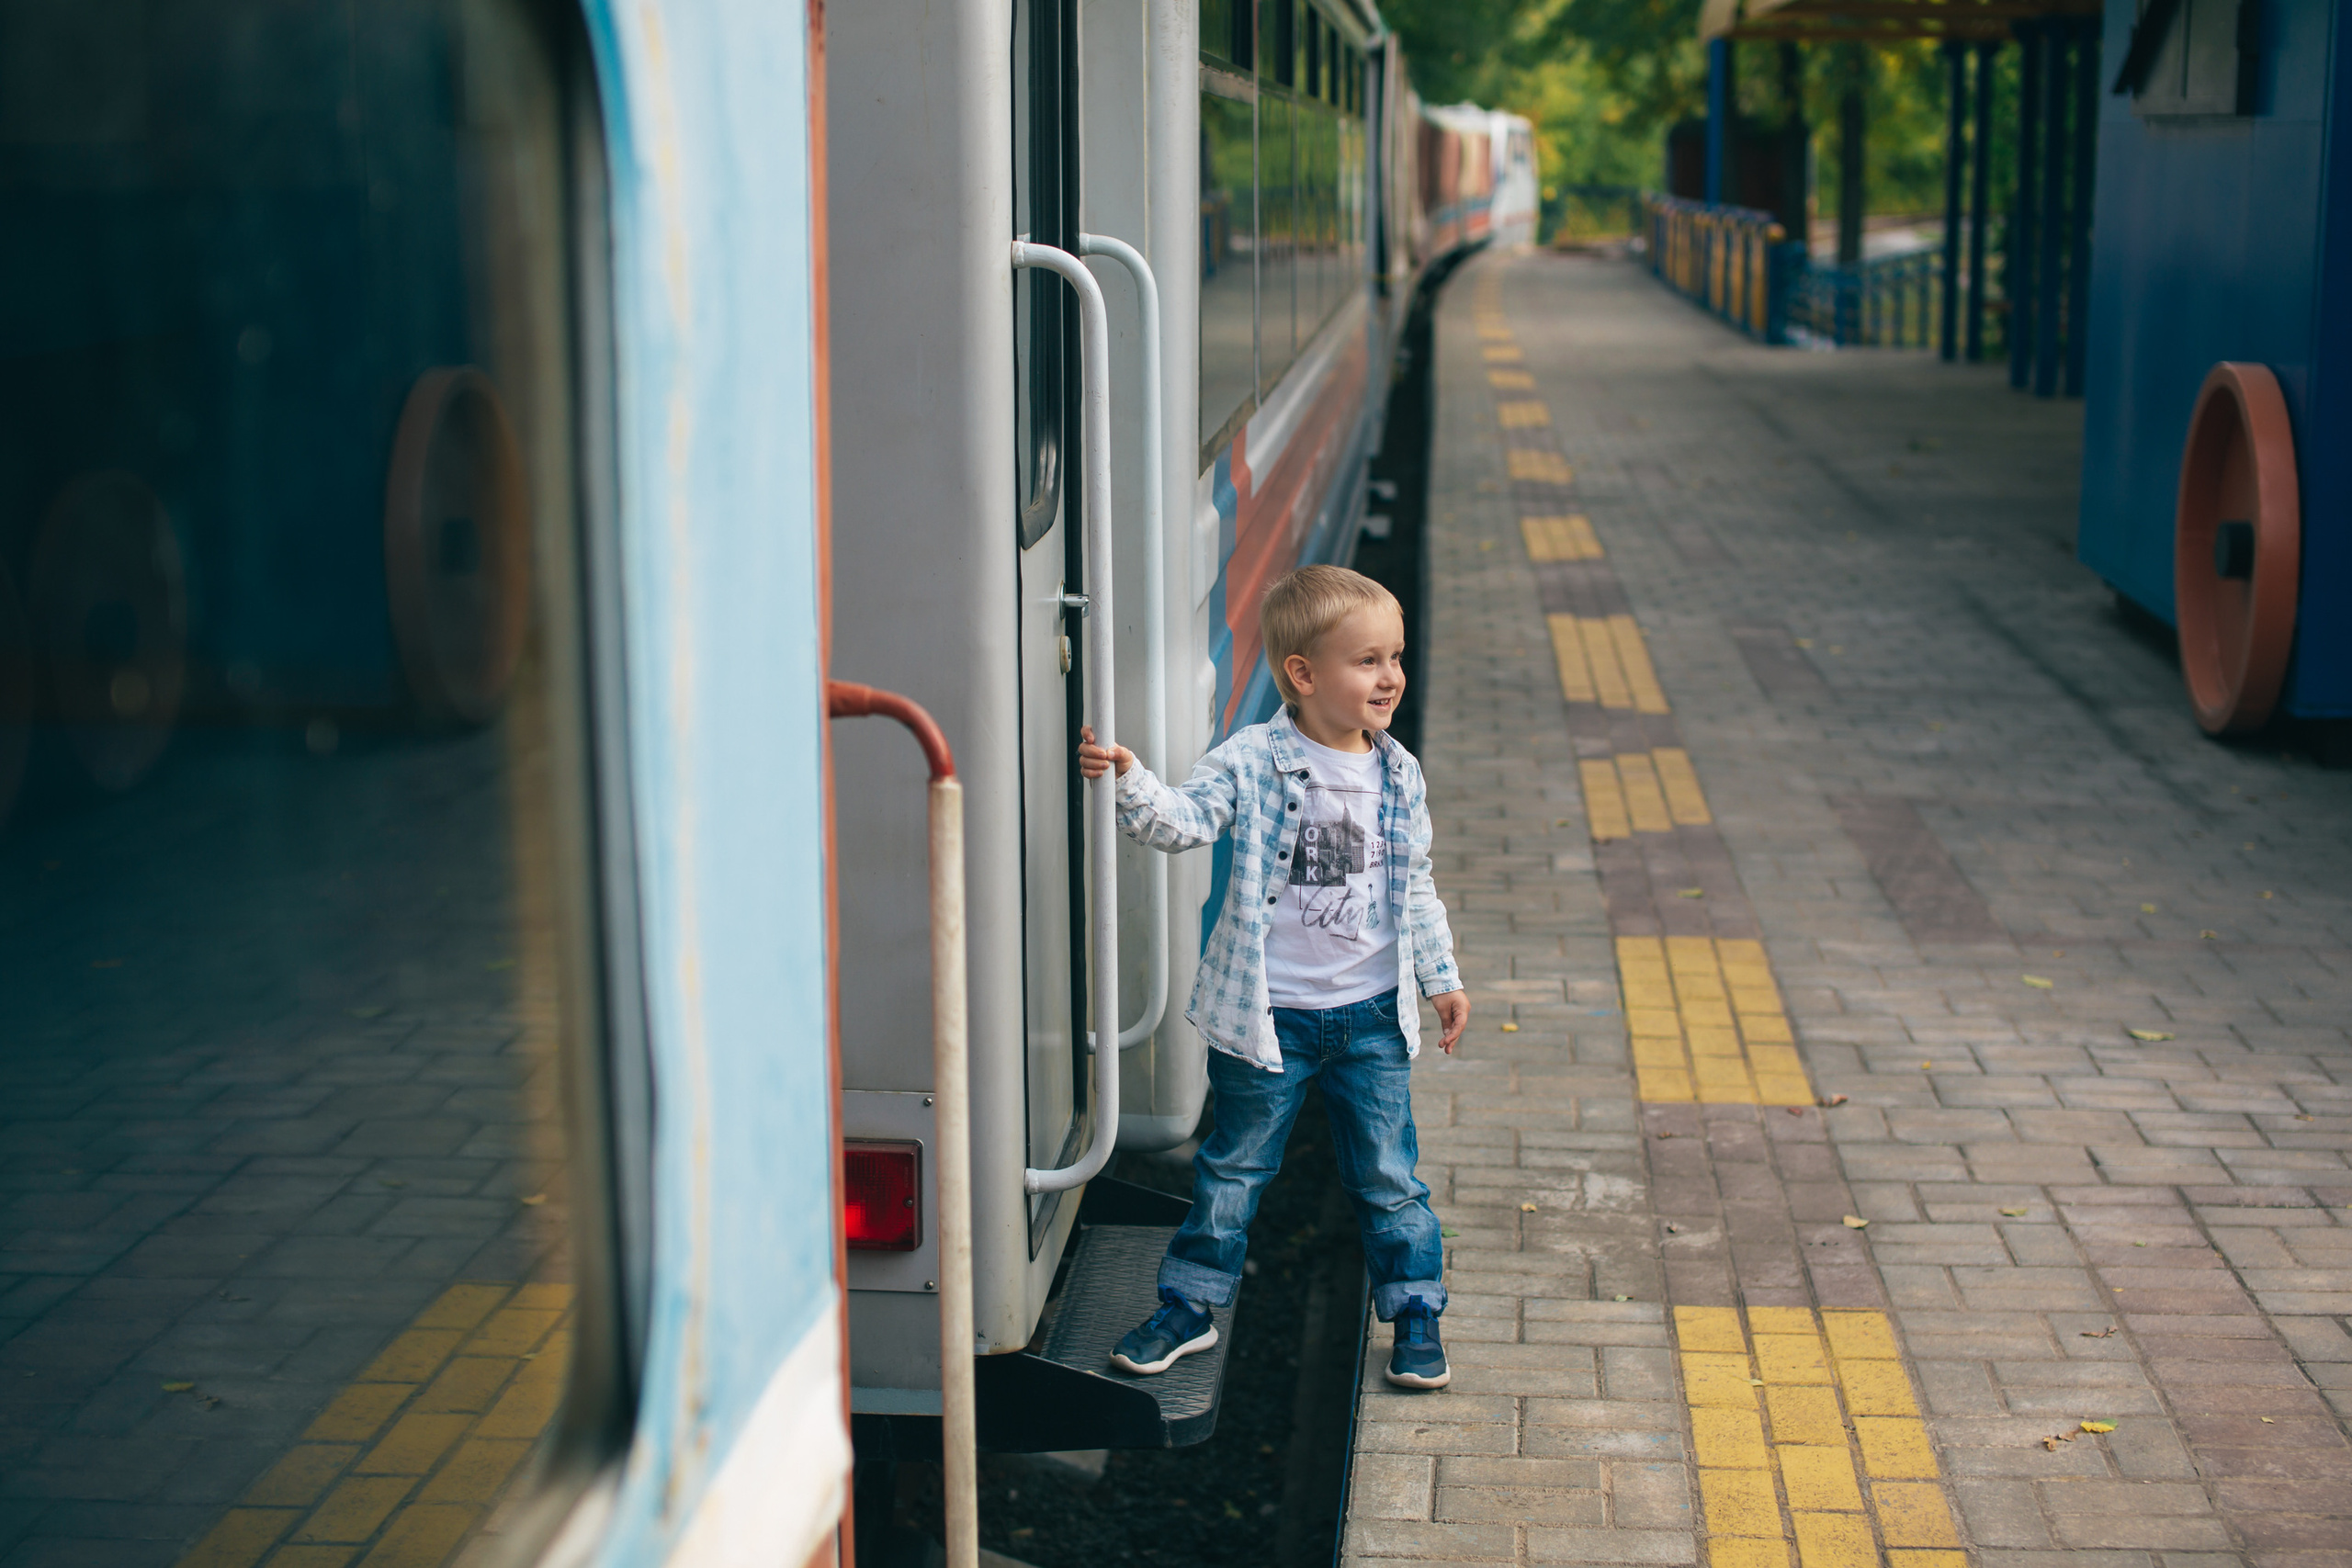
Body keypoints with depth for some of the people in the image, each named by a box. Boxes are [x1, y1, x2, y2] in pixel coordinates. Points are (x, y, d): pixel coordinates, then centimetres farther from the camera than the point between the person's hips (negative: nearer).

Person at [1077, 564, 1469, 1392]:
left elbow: (1417, 888, 12)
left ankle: (1415, 1313, 25)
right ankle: (1189, 1306, 25)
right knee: (1233, 1168, 10)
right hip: (1268, 1014, -3)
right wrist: (1131, 780, -39)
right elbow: (1184, 821, -22)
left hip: (1371, 1014, 3)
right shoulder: (1253, 762, -11)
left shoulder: (1399, 775, 2)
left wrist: (1441, 977, 14)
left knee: (1389, 1175, 9)